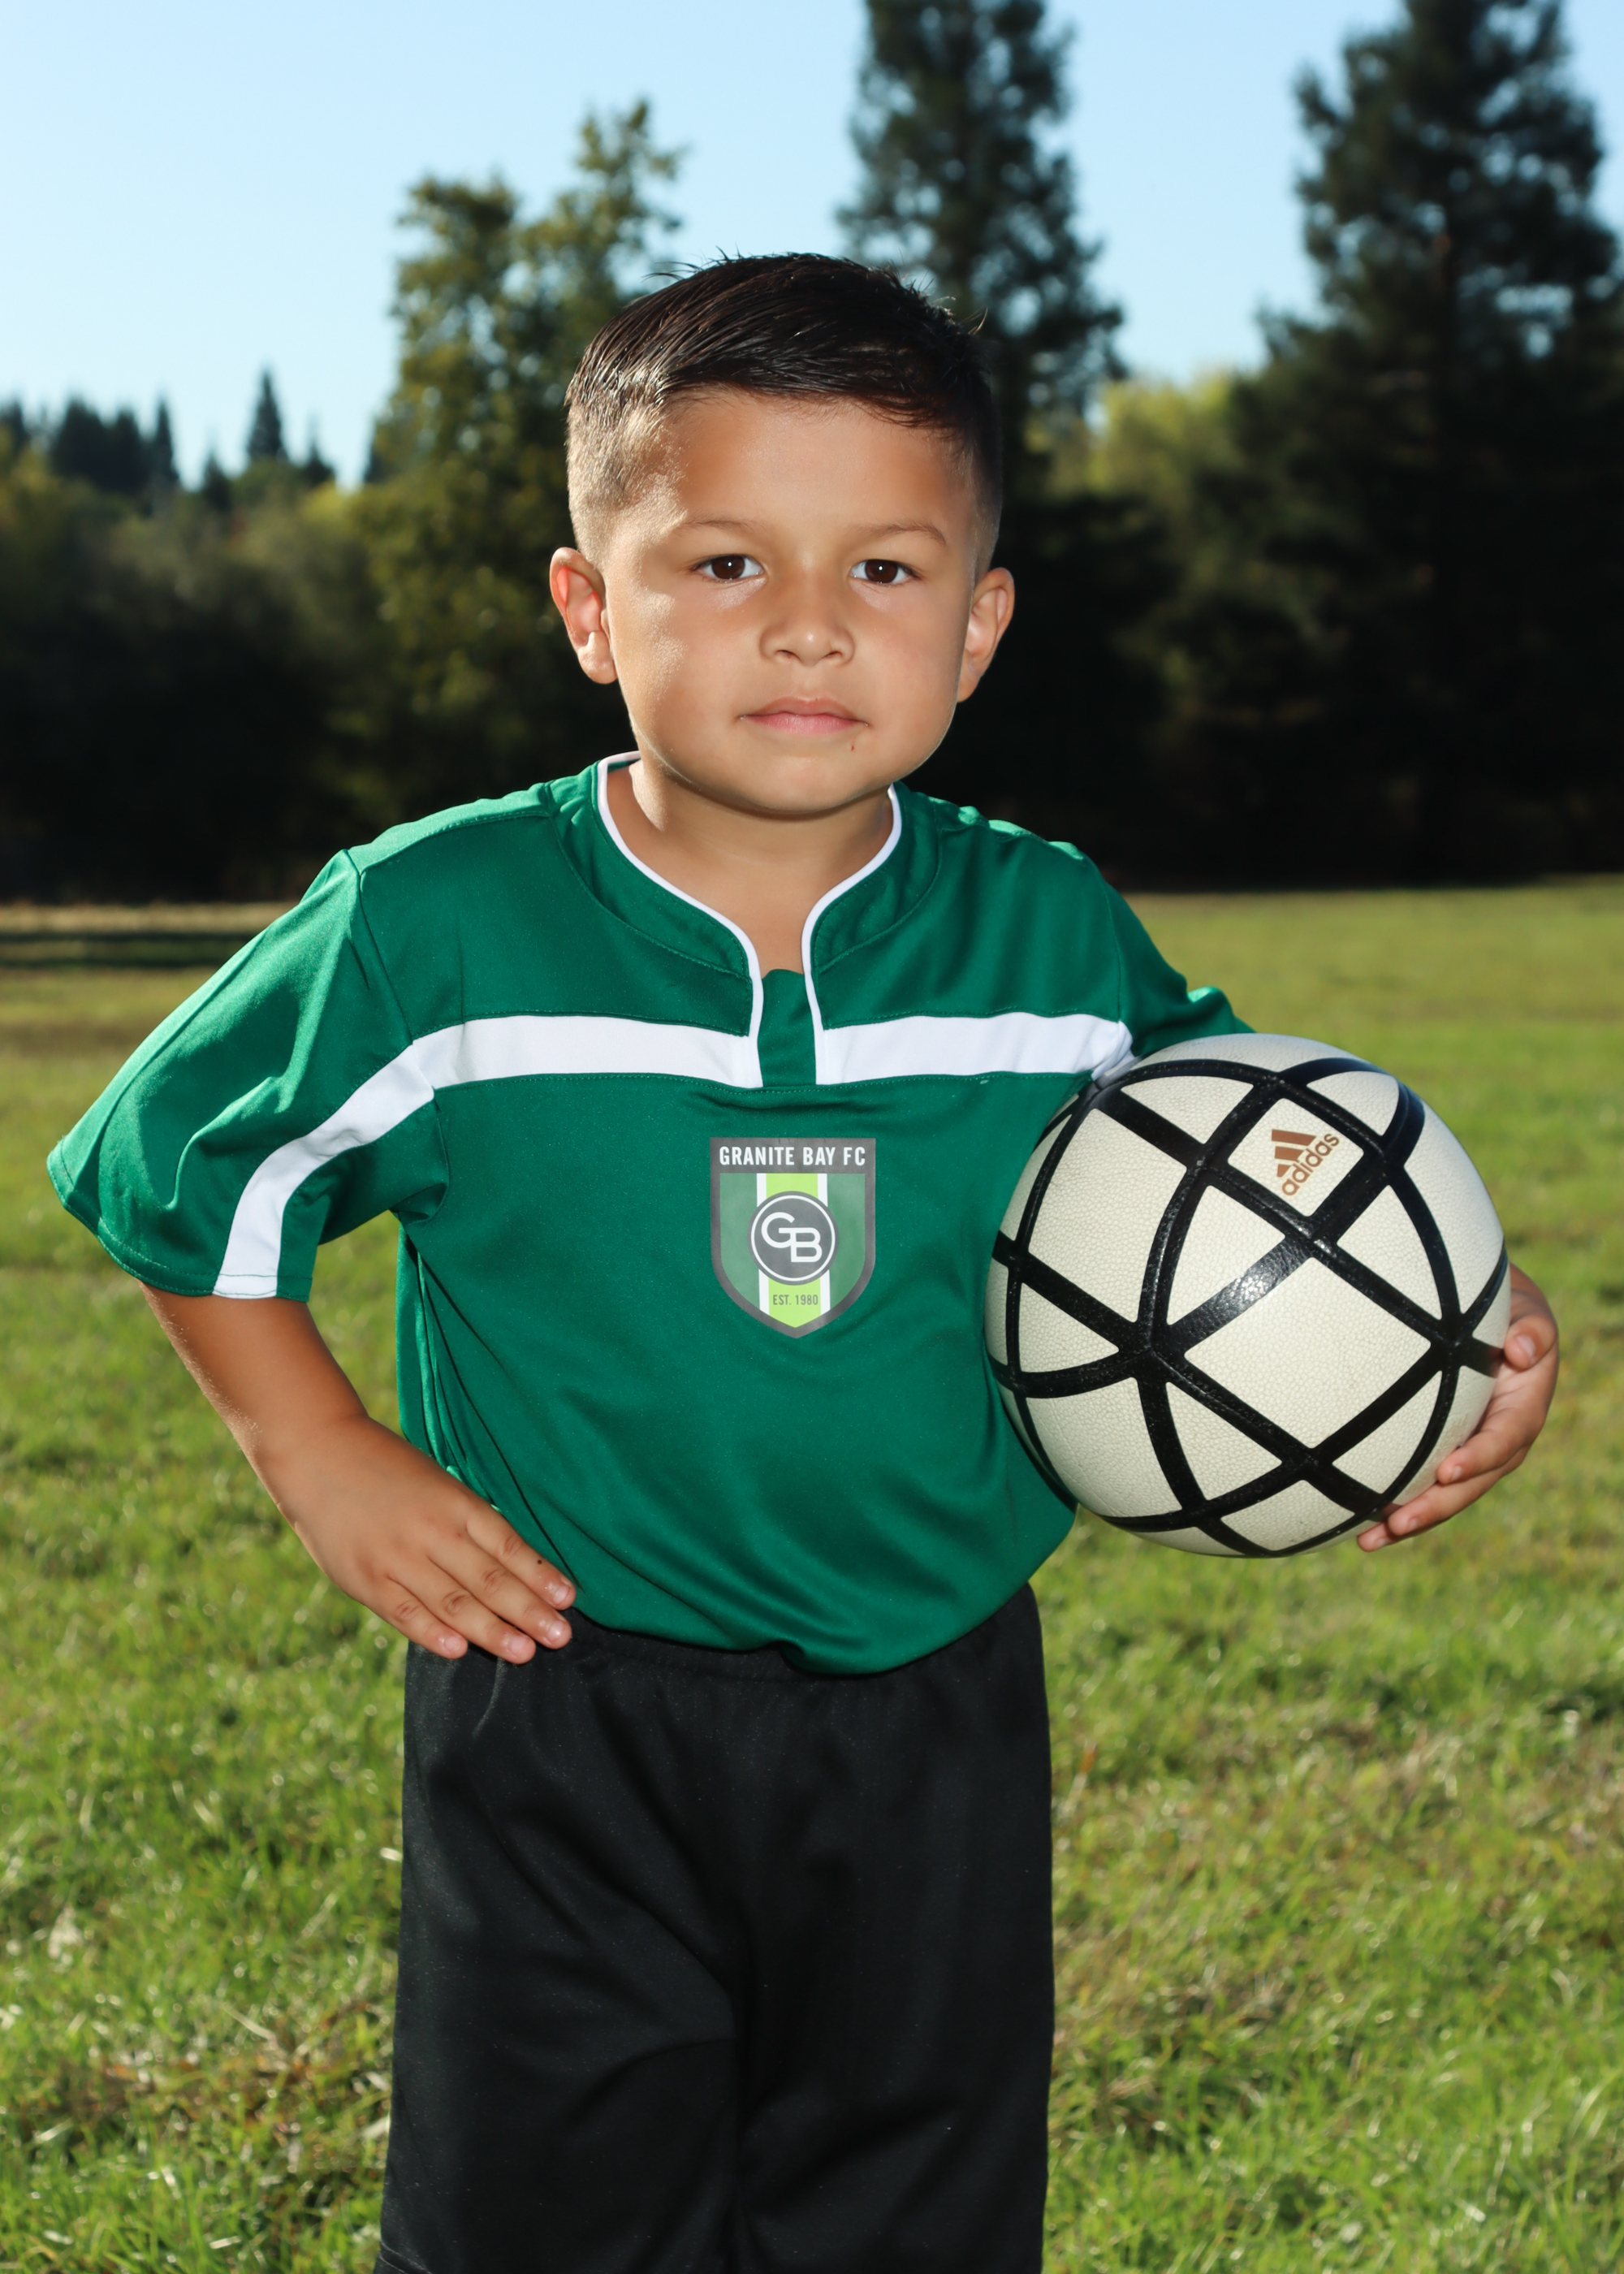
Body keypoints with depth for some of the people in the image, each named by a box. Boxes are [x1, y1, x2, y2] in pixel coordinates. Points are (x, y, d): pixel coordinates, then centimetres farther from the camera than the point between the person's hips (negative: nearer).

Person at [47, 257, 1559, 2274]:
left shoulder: (1057, 941, -5)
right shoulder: (435, 932, -12)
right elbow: (178, 1162, 3)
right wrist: (322, 1459, -3)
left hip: (941, 1727, 3)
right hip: (568, 1720, -2)